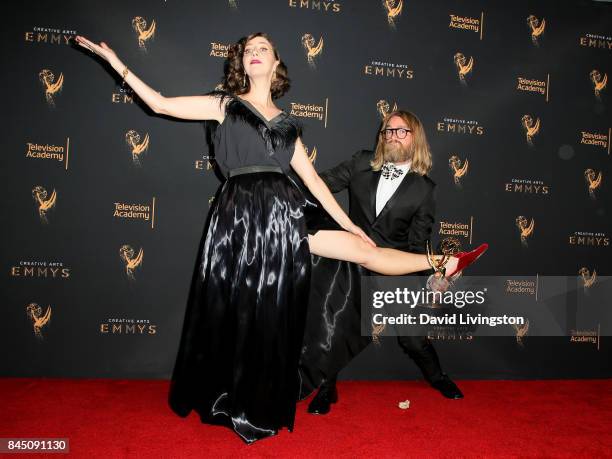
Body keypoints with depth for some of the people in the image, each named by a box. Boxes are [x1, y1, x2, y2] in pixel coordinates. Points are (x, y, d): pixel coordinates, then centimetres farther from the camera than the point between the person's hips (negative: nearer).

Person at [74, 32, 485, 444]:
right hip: (240, 215, -2)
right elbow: (161, 103, 9)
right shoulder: (226, 104, 13)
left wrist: (348, 223, 14)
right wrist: (116, 62, 6)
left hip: (286, 213, 2)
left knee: (362, 249, 0)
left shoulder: (286, 123, 19)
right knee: (242, 314, 5)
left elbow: (313, 180, 17)